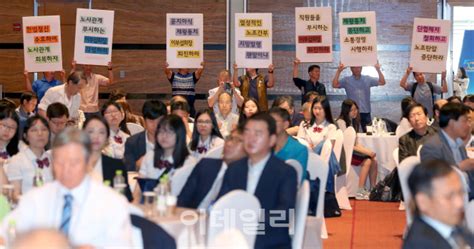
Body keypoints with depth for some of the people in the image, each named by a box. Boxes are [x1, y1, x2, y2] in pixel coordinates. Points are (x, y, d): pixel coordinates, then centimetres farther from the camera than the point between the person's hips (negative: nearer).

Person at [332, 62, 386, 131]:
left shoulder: (368, 79, 7)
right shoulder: (346, 80, 2)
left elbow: (382, 82, 0)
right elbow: (335, 85, -11)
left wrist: (378, 70, -14)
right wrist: (339, 71, -21)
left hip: (366, 112, 2)